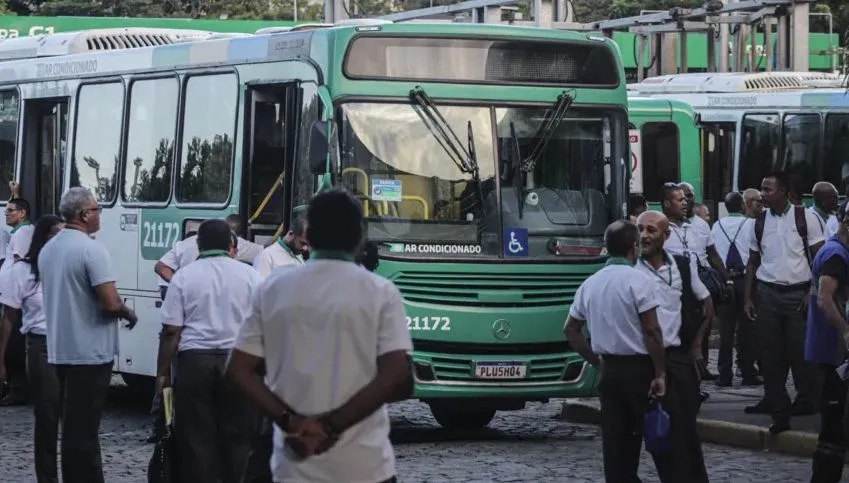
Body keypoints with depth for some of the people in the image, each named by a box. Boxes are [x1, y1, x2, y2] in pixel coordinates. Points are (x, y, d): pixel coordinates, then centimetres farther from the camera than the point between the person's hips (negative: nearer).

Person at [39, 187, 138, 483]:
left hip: (60, 350, 8)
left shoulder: (48, 250, 10)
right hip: (90, 352, -8)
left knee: (73, 425, 15)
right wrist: (129, 314, -1)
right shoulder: (92, 250, -16)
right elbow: (111, 303, -22)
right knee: (83, 428, -5)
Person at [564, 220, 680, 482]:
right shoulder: (637, 280, -12)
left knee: (617, 445, 7)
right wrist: (660, 373, -12)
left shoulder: (590, 284, 8)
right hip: (640, 368, -6)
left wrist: (596, 360, 14)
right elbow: (652, 331, -16)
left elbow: (571, 330, 13)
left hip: (609, 370, 6)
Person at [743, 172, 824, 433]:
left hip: (797, 292, -4)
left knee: (800, 350, -3)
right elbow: (753, 262, 13)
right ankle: (775, 402, 10)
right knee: (770, 350, 4)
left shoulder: (805, 217, -4)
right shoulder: (759, 222, 6)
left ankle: (807, 400, 10)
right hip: (768, 293, 4)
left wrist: (812, 293, -9)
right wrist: (748, 298, 9)